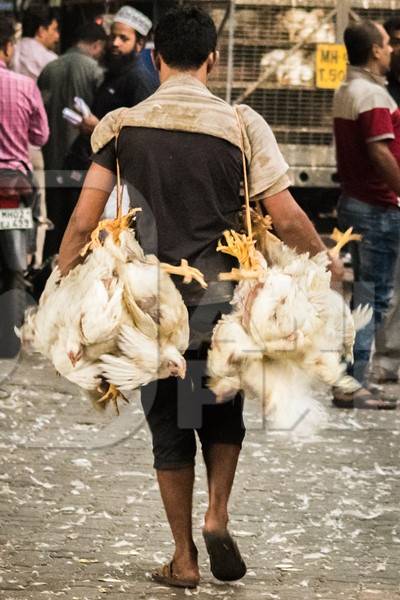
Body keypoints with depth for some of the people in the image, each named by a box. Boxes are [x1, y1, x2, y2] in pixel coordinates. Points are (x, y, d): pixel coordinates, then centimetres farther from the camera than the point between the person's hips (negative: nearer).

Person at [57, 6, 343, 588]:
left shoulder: (121, 126, -4)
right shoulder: (241, 125, -8)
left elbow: (84, 220, -7)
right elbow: (286, 218, -10)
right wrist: (327, 261, 8)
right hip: (222, 300, -1)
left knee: (169, 426, 12)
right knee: (223, 413, 21)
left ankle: (184, 558, 14)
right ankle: (217, 514, 1)